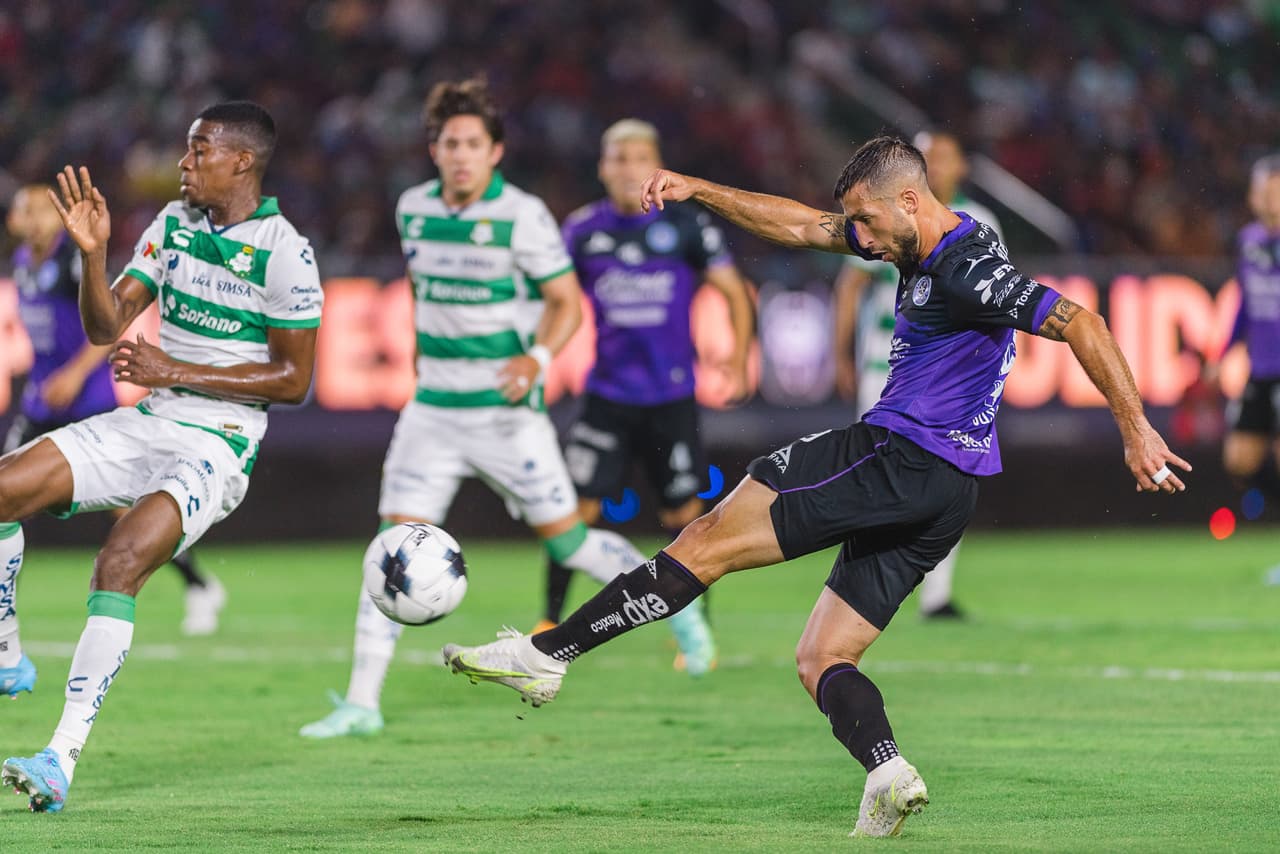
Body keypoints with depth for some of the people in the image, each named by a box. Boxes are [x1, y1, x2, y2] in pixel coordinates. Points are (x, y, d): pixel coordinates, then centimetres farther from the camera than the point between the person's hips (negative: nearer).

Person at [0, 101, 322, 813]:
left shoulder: (285, 253, -11)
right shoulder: (174, 223, 9)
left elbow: (293, 380, -11)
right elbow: (106, 326, 8)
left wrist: (178, 372, -15)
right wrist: (92, 252, -11)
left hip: (219, 446, -7)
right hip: (146, 425, 7)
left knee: (120, 564, -29)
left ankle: (63, 760, -30)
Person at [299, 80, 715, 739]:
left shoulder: (522, 216, -12)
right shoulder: (414, 209, 4)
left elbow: (567, 302, -7)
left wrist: (536, 358, -25)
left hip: (505, 410, -4)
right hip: (432, 410, 4)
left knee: (566, 539, 2)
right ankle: (362, 702, -5)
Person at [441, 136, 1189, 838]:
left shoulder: (968, 272, -14)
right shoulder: (924, 249, 17)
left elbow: (1080, 323, -20)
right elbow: (801, 228, 23)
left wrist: (1135, 428, -21)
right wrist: (696, 190, 18)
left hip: (897, 460, -11)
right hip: (942, 497, 11)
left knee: (708, 541, -7)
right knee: (820, 659, 10)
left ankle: (544, 655, -5)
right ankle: (889, 775, -16)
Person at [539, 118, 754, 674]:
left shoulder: (686, 225, -2)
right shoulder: (582, 230, 2)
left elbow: (734, 292, 3)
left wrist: (739, 363, -6)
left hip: (672, 396, -1)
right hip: (608, 394, 1)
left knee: (683, 515, 2)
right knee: (574, 508, -8)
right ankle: (551, 623, 5)